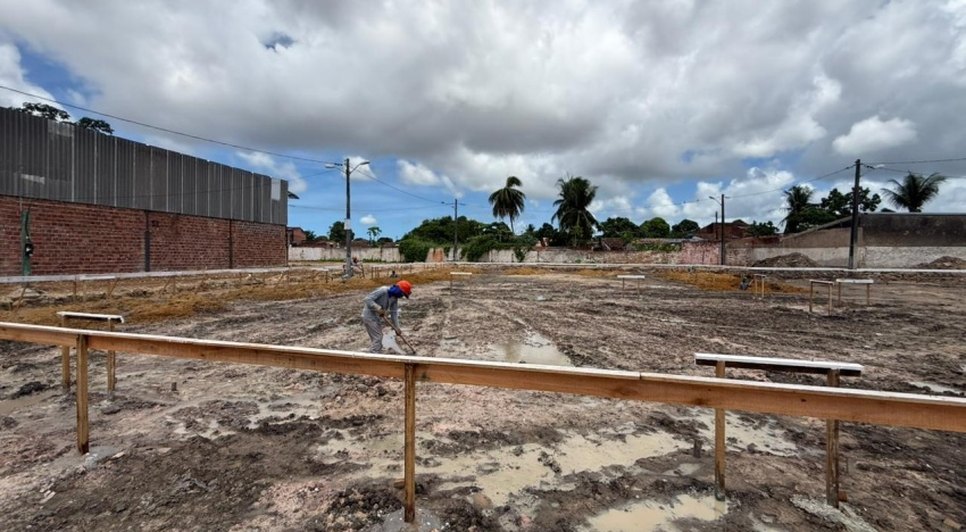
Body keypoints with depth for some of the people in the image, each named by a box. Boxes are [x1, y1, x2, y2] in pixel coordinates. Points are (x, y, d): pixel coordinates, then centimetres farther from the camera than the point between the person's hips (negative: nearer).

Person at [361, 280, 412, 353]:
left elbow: (394, 313, 3)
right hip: (369, 316, -9)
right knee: (377, 338, -10)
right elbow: (368, 299, -27)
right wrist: (378, 308, -35)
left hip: (377, 317, 9)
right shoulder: (383, 290, -24)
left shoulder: (395, 298, 0)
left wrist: (397, 327, 0)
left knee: (378, 337, 16)